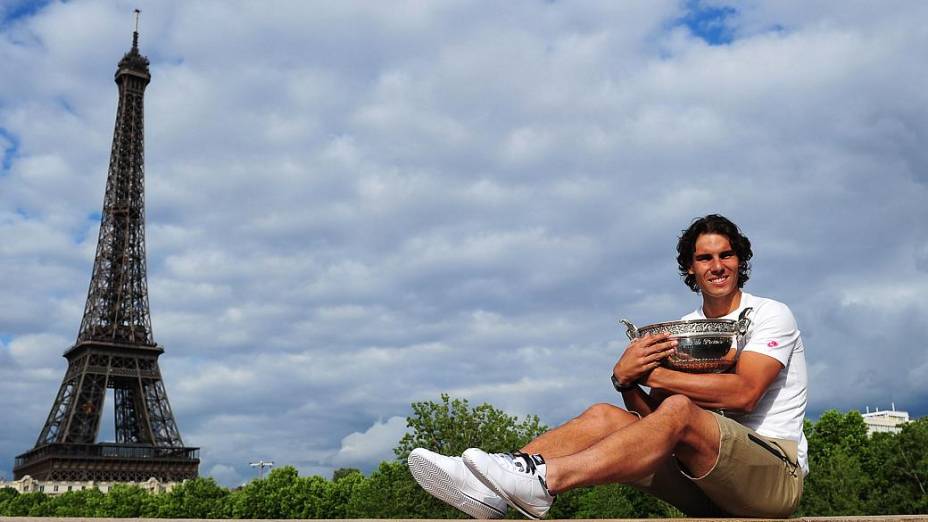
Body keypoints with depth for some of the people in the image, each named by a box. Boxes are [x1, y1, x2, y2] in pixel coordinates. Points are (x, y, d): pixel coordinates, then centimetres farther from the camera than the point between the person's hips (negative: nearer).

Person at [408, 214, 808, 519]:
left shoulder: (770, 315, 1)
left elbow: (743, 392, -18)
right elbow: (651, 416, 5)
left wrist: (653, 374, -18)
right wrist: (626, 380, -17)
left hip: (777, 470, -5)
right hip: (707, 476, 5)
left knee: (679, 410, -34)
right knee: (604, 417, -15)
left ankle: (540, 479, -48)